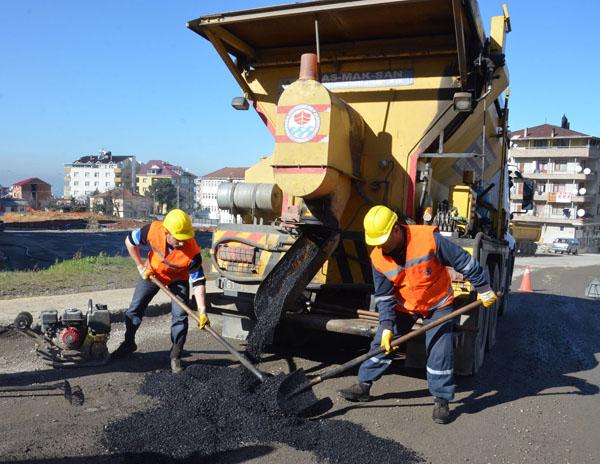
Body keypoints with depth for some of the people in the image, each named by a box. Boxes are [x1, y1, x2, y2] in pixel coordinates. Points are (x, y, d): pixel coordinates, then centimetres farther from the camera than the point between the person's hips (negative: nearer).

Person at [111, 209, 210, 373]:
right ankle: (129, 343, 32)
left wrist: (202, 311, -41)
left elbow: (198, 282, -33)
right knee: (135, 309, 9)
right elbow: (130, 241, -15)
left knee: (180, 315, -12)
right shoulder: (153, 230, -36)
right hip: (152, 273, 2)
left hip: (178, 279, -2)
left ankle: (176, 356, 4)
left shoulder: (192, 252, -40)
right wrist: (140, 266, -14)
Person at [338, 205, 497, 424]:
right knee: (381, 343, 0)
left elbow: (464, 262, -19)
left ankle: (441, 400, 11)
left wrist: (484, 289, -12)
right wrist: (386, 327, -17)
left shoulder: (428, 238, -30)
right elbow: (384, 297, -8)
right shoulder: (378, 258, -16)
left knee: (440, 351, -6)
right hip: (404, 307, 3)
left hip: (438, 305, -3)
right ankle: (363, 386, 15)